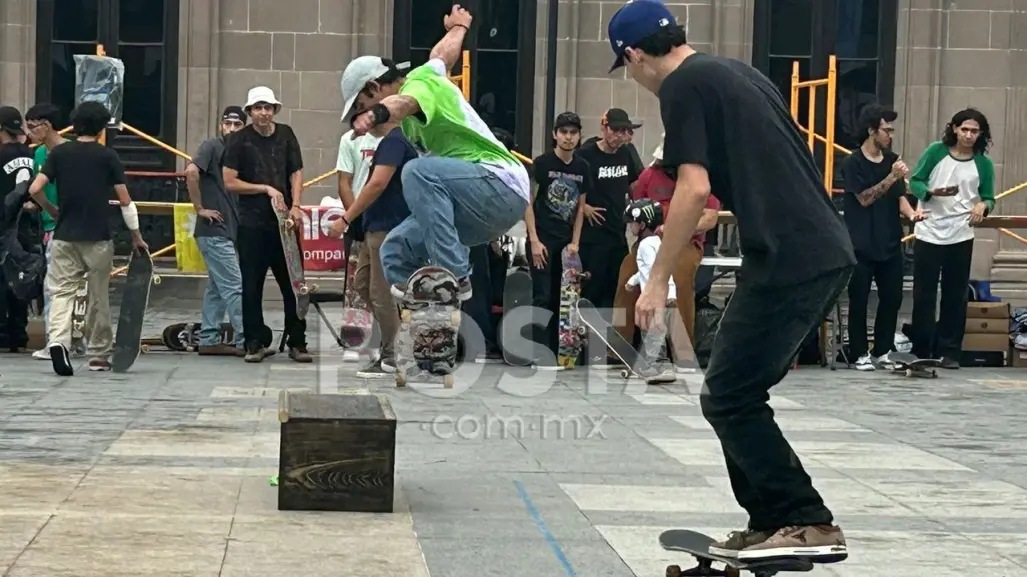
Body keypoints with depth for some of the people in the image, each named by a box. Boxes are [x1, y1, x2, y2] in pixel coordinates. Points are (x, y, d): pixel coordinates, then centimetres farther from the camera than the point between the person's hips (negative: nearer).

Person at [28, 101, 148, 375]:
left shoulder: (59, 153, 4)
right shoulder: (108, 156, -1)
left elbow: (35, 190, -4)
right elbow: (125, 201, -2)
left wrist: (52, 211, 15)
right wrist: (137, 237, 8)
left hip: (64, 236, 1)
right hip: (98, 238, -1)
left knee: (61, 292, -1)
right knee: (98, 298, 11)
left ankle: (58, 340, -26)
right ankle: (98, 355, 20)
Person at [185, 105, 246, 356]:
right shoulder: (212, 146, -8)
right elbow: (191, 172, -23)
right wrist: (200, 208, -18)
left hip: (227, 231, 8)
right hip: (214, 231, -8)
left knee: (217, 288, 12)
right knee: (234, 286, -8)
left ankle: (209, 340, 17)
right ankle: (245, 342, -6)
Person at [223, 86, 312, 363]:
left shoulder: (286, 135, 9)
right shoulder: (240, 140, 0)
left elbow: (296, 173, 10)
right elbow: (230, 182, -3)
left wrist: (295, 206, -5)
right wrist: (268, 189, -7)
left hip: (284, 221, 2)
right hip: (252, 224, -2)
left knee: (293, 283, 2)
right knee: (252, 286, 1)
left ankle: (297, 343, 8)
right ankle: (256, 343, 8)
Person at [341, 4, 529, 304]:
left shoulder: (420, 82, -10)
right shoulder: (428, 74, 17)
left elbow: (403, 104, -36)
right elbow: (444, 53, 41)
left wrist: (374, 115, -58)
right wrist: (458, 27, 64)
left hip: (502, 186, -10)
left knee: (419, 171, -30)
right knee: (396, 250, 3)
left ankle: (454, 276, -29)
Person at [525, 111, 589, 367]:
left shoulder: (582, 168, 7)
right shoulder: (542, 163, -6)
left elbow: (580, 207, 13)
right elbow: (528, 203, -6)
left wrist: (575, 242, 5)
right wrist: (534, 240, -12)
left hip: (566, 241, 5)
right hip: (542, 240, -4)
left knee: (560, 298, 7)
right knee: (543, 297, -8)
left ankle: (555, 351, 12)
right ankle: (541, 352, -8)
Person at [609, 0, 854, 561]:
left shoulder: (683, 86, -4)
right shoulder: (737, 72, 22)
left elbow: (694, 188, -14)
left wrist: (657, 279, -9)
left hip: (789, 258, -9)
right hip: (828, 251, 9)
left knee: (728, 398, -2)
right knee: (741, 393, 16)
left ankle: (810, 526, -3)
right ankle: (770, 522, 17)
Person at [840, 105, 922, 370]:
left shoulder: (892, 160, 10)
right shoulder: (853, 163, -4)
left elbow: (900, 197, 8)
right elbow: (864, 198, -11)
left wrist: (911, 214, -13)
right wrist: (892, 177, -19)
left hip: (890, 242, 5)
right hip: (861, 244, -5)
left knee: (892, 298, 4)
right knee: (859, 300, -1)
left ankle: (882, 352, 14)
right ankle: (860, 353, 6)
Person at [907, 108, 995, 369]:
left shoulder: (983, 164, 3)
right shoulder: (936, 152, -2)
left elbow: (988, 198, 7)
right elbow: (915, 182, 1)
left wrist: (983, 206, -16)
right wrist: (933, 192, -19)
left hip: (961, 237, 1)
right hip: (928, 233, -1)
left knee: (955, 296, 3)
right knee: (923, 294, 4)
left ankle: (949, 351, 11)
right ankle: (921, 351, 13)